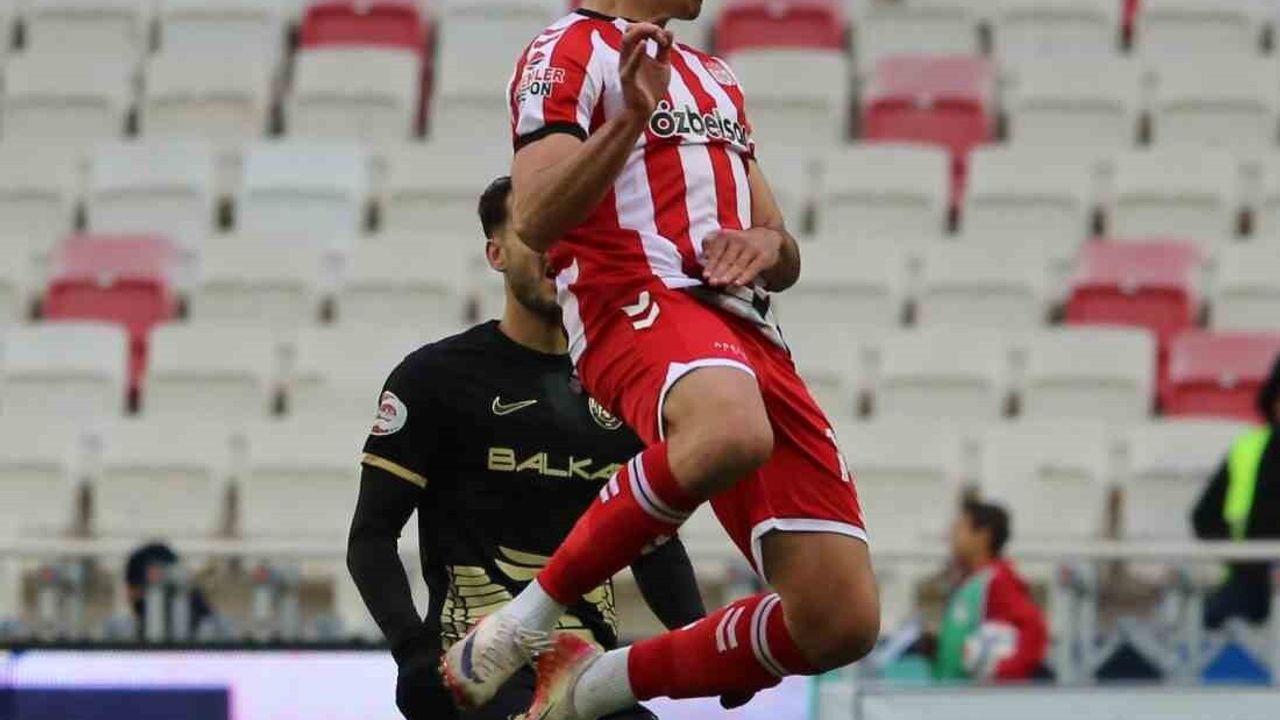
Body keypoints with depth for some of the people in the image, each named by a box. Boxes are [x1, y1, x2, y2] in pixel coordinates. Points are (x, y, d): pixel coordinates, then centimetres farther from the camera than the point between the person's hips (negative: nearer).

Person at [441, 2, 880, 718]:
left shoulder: (717, 78, 31)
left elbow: (787, 262, 30)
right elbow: (535, 222, -9)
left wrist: (768, 243, 6)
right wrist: (631, 116, -20)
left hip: (751, 331, 7)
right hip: (642, 306, -7)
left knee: (841, 622, -8)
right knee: (732, 431, -44)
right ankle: (525, 622, -26)